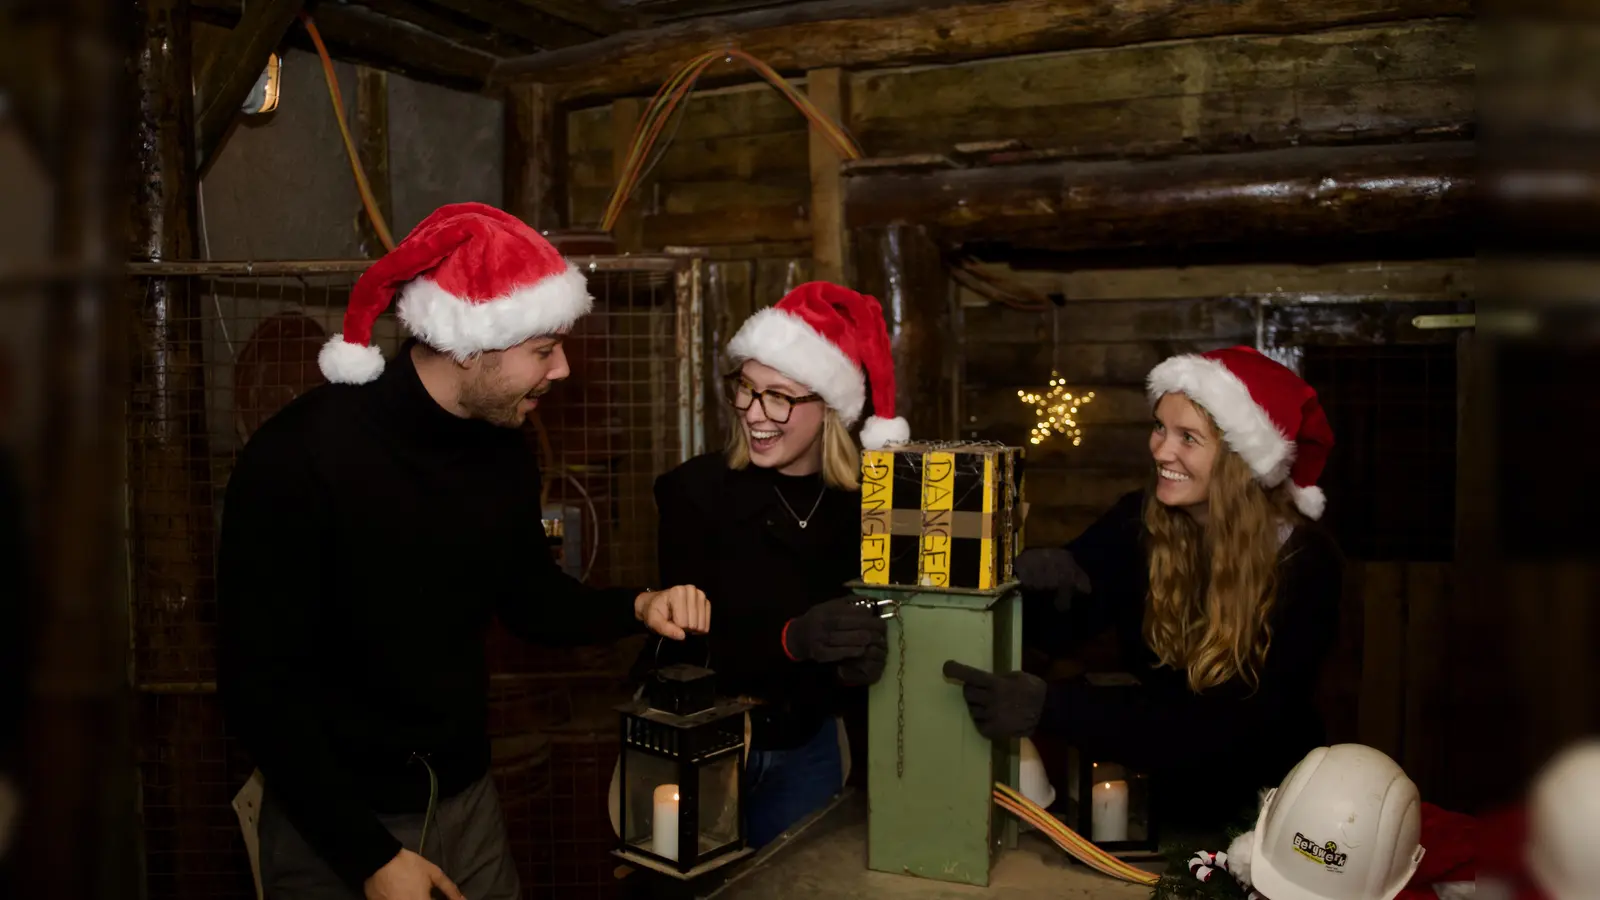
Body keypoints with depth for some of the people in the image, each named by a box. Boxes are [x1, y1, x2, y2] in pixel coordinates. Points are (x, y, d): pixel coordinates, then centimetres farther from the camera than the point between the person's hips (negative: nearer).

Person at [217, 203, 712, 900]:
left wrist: (638, 606, -8)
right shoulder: (300, 454, -21)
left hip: (468, 802, 6)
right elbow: (259, 686, -19)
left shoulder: (503, 451, -2)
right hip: (335, 824, -5)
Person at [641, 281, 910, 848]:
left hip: (805, 750, 2)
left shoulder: (863, 508, -10)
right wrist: (792, 639, -36)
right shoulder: (693, 491, -15)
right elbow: (689, 645, -20)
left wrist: (857, 669, -28)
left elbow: (871, 635, -4)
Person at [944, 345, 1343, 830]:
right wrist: (1037, 580, -34)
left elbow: (1229, 725, -26)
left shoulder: (1304, 563, -16)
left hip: (1264, 807, -3)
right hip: (1155, 793, 3)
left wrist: (1050, 708, -36)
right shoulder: (1137, 522, -5)